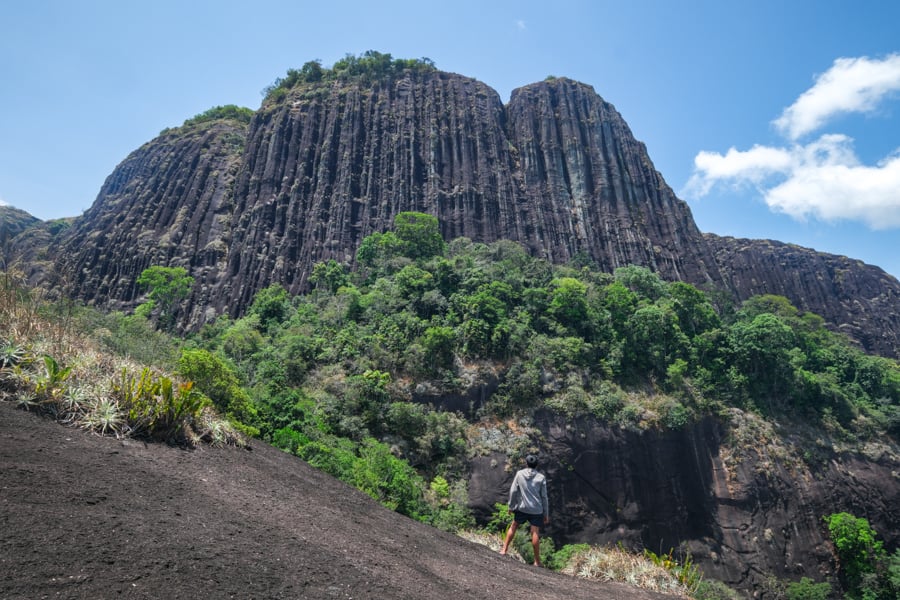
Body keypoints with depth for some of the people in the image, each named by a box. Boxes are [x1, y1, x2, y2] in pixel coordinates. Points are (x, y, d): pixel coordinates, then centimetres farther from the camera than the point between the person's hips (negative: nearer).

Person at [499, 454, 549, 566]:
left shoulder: (519, 474, -2)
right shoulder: (541, 477, -3)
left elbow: (513, 491, -2)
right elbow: (544, 497, -1)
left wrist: (511, 506, 9)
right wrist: (546, 514, 6)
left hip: (521, 508, 1)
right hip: (536, 510, 0)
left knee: (513, 527, 17)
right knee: (535, 533, 4)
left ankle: (504, 550, 20)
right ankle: (537, 561, 11)